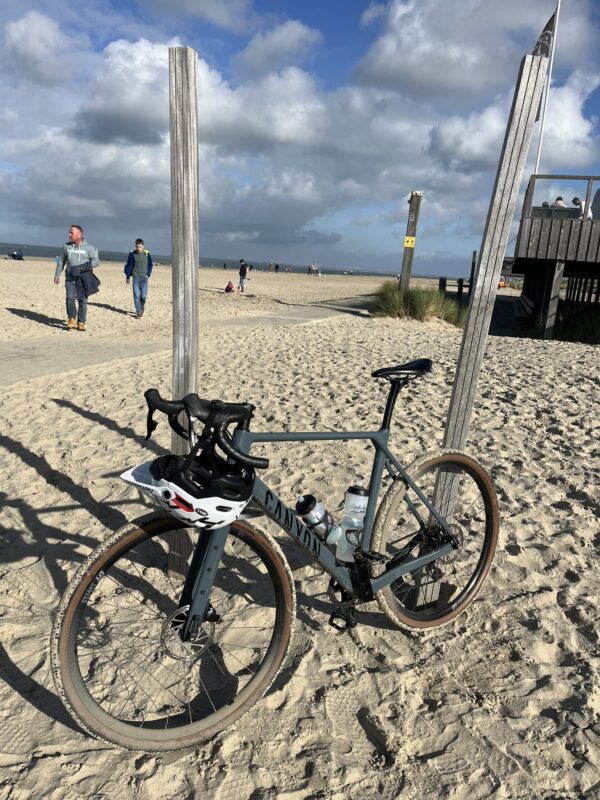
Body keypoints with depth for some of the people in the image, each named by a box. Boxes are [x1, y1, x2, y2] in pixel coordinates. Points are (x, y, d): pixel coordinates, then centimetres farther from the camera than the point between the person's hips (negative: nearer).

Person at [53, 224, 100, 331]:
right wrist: (57, 275, 13)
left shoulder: (89, 247, 1)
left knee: (82, 300, 0)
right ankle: (71, 318, 2)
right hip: (70, 277, 2)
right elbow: (61, 262, 19)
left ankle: (81, 322, 9)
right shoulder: (67, 247, 11)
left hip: (84, 278, -2)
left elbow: (96, 261, -3)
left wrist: (82, 267, -14)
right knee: (70, 298, -14)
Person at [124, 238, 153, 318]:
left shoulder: (147, 254, 2)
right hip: (136, 277, 0)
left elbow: (150, 265, 11)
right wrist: (127, 277, 6)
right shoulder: (132, 254, 0)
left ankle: (142, 306, 29)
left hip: (144, 277, 0)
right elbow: (129, 265, 6)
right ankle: (138, 312, 0)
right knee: (136, 295, -4)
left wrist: (148, 274, 1)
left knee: (143, 295, -1)